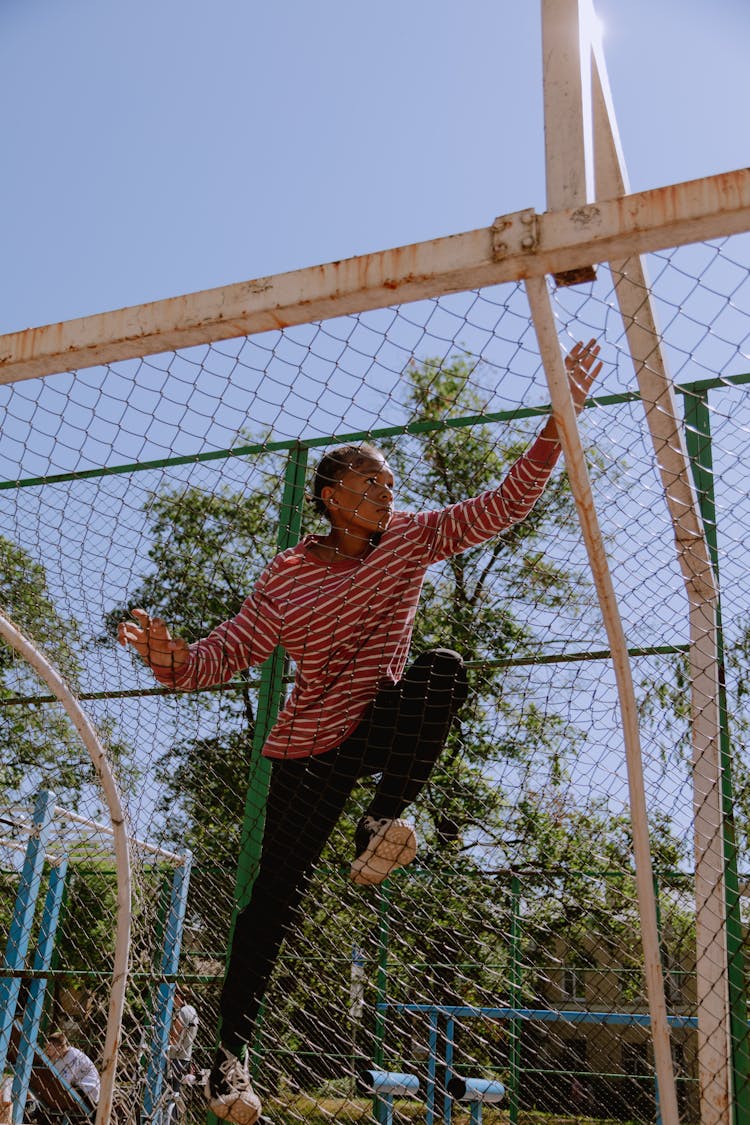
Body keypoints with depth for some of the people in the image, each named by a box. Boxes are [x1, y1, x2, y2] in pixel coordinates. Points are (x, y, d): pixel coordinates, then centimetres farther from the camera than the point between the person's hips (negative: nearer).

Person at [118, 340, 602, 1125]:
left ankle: (383, 821, -20)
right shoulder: (286, 581, -10)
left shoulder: (411, 538, -4)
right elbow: (223, 654, -9)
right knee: (276, 894, -5)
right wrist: (173, 660, -32)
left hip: (385, 723, 2)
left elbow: (506, 503, -6)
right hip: (312, 748, -2)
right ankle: (230, 1053, 11)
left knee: (444, 669, -30)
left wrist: (559, 419, -14)